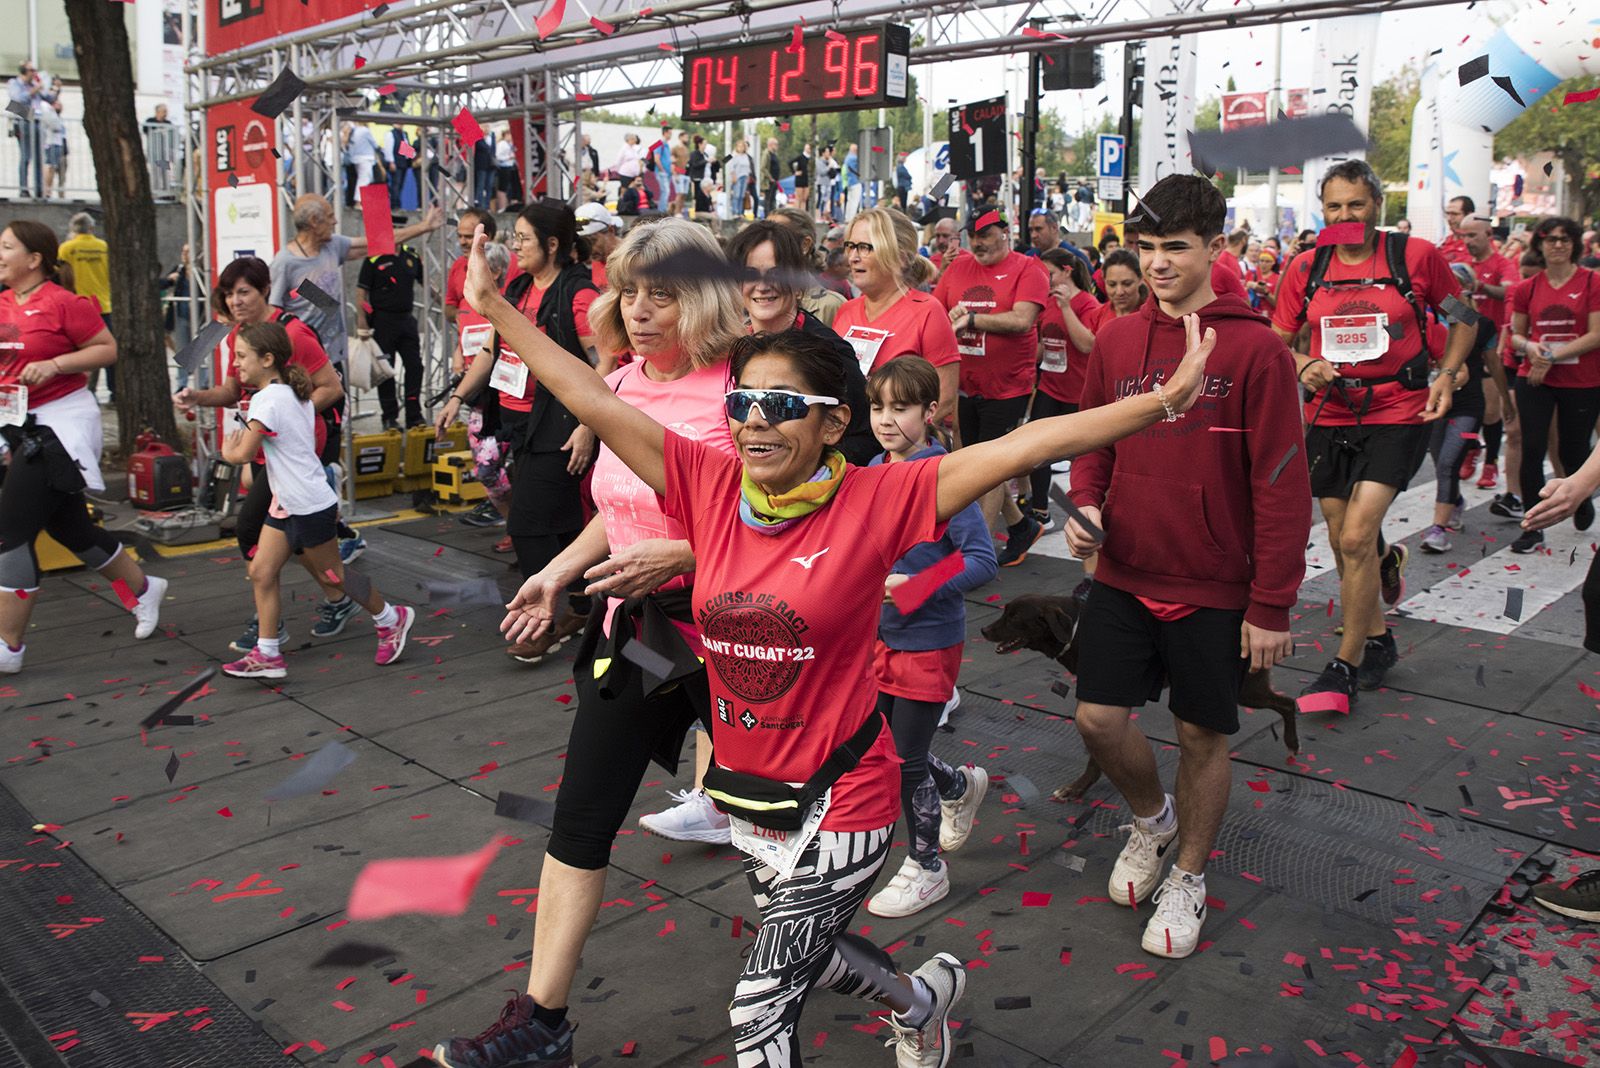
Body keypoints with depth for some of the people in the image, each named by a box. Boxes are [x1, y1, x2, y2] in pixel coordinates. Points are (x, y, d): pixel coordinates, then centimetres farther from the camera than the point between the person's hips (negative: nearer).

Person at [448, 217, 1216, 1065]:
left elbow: (1024, 446, -23)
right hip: (747, 793, 6)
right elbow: (593, 401, -5)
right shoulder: (708, 482, -8)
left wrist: (1163, 400, -26)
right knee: (804, 955, 28)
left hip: (838, 804, -5)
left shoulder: (874, 500, -18)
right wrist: (494, 306, -3)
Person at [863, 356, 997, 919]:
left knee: (906, 761, 3)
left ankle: (926, 869, 26)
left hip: (929, 641, -7)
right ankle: (962, 785, 46)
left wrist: (910, 587, -26)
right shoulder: (873, 470, 2)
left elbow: (982, 561, -22)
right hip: (881, 636, 7)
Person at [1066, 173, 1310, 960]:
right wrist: (1083, 503, -8)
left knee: (1203, 733, 9)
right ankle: (1152, 818, 35)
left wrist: (1271, 605, -10)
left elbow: (1281, 484, -10)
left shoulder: (1254, 349, -11)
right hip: (1124, 573, 4)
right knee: (1099, 718, 1)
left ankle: (1189, 877, 33)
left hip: (1214, 586, -3)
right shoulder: (1115, 340, 2)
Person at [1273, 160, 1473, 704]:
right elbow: (1277, 340, 9)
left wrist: (1447, 374, -6)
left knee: (1356, 539, -15)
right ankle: (1379, 638, 38)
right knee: (1343, 543, 11)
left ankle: (1346, 663, 1)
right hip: (1329, 415, 4)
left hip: (1398, 415, -4)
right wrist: (1305, 365, -11)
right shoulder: (1306, 267, 3)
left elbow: (1464, 318, 9)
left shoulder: (1416, 255, -3)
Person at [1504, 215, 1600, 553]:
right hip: (1534, 379, 2)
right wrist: (1530, 347, -11)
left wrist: (1553, 355, -17)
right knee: (1532, 449, -7)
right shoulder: (1528, 288, 4)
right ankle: (1534, 528, 1)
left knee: (1572, 451, 8)